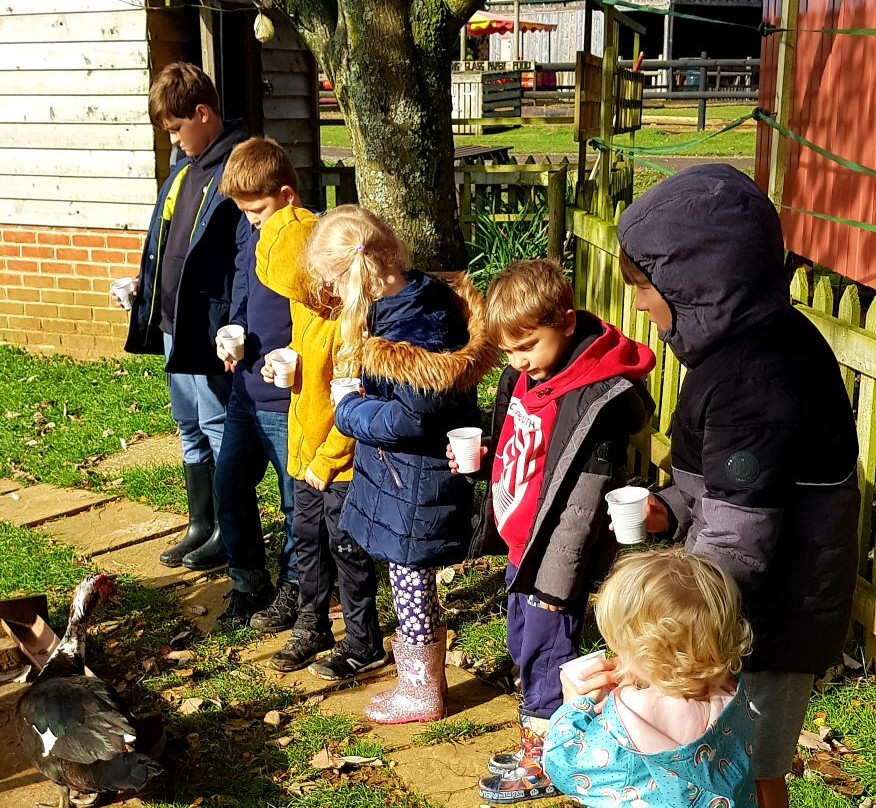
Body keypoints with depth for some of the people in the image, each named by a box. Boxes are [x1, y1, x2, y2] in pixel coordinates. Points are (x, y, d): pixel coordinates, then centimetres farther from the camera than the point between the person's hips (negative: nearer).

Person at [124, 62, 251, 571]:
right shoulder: (186, 166, 13)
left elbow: (248, 256, -19)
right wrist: (146, 285, 14)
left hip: (212, 325, -9)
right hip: (174, 322, 9)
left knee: (218, 430, 2)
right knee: (190, 430, 16)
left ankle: (228, 532, 16)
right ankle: (201, 525, 28)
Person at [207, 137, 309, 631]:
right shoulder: (259, 239, 8)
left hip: (290, 402, -8)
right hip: (247, 393, 8)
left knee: (298, 501, 8)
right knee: (229, 488, 12)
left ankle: (292, 587, 27)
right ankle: (250, 585, 28)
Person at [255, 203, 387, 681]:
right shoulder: (305, 302, 1)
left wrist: (325, 461, -16)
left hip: (342, 459, -8)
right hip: (305, 451, 8)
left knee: (346, 548, 4)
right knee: (308, 540, 18)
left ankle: (363, 645, 21)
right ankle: (312, 629, 35)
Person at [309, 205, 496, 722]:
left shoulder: (414, 327, -28)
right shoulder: (411, 299, 2)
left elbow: (412, 418, -26)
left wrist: (349, 409, -13)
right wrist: (360, 403, 3)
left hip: (416, 482, -9)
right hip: (405, 473, 9)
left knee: (412, 584, 8)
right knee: (414, 583, 22)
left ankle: (424, 694, 26)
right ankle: (423, 673, 39)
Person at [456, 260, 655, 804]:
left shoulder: (596, 400, -25)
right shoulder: (524, 376, 2)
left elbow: (583, 502, -22)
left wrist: (557, 577, -17)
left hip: (555, 560, -9)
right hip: (519, 549, 9)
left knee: (545, 656, 6)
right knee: (523, 651, 21)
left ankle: (545, 764, 24)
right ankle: (534, 742, 39)